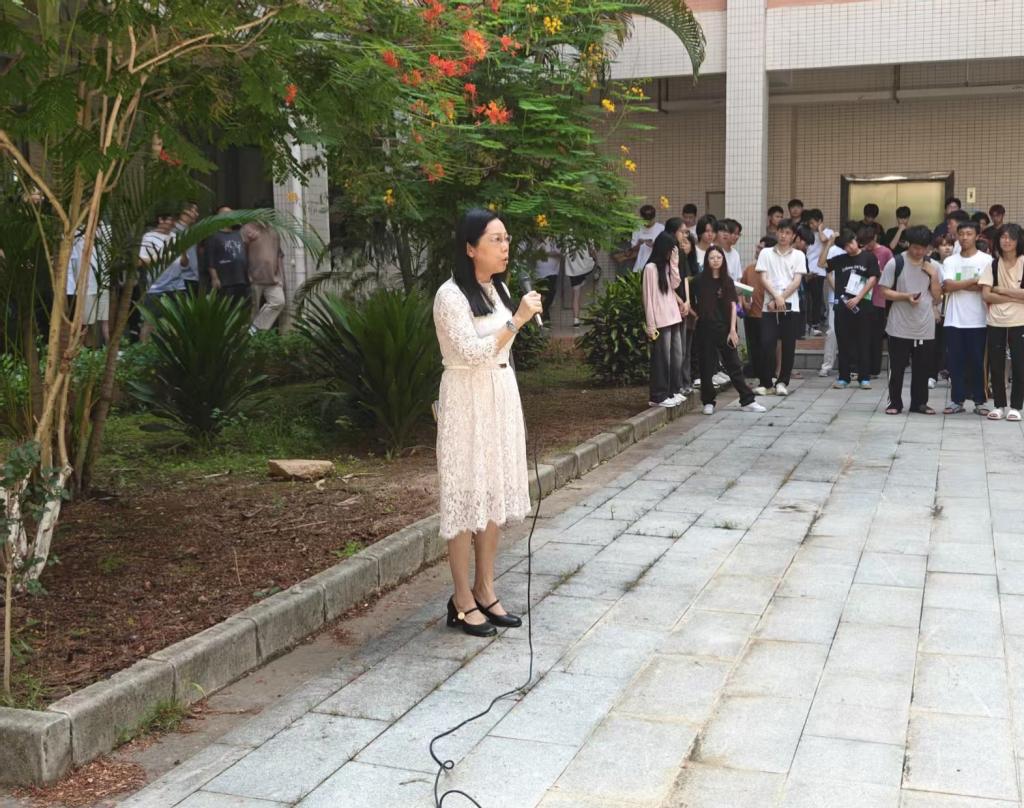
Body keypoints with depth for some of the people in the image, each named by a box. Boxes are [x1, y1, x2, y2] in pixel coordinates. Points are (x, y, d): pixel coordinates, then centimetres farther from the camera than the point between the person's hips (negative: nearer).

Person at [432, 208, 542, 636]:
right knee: (466, 493, -2)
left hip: (501, 395, 8)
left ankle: (485, 590, 21)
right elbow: (472, 353, -24)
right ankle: (462, 600, 7)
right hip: (468, 401, -8)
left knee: (495, 491, 11)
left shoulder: (498, 289, 10)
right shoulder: (451, 295, -16)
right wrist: (516, 320, -25)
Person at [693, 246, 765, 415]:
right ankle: (708, 402, 13)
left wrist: (732, 330, -4)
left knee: (734, 365, 4)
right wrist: (695, 314, -7)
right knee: (707, 367, 2)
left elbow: (733, 306, 2)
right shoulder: (701, 281, 0)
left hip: (724, 329, 2)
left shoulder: (727, 281, 6)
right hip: (706, 329, -2)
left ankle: (747, 401, 7)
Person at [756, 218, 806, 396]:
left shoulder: (798, 255, 8)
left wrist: (780, 300, -10)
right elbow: (764, 279, 1)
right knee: (767, 344, -6)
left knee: (788, 346, 1)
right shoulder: (766, 253, 9)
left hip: (791, 306, 0)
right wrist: (776, 297, -14)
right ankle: (765, 382, 3)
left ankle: (782, 382, 11)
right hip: (769, 306, 0)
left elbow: (796, 281, -1)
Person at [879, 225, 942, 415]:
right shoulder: (895, 263, -4)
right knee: (897, 367, 3)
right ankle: (895, 403, 14)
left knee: (922, 367, 9)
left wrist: (933, 275, -6)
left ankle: (919, 402, 20)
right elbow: (884, 291, -4)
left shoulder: (933, 266, 6)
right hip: (899, 326, -3)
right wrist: (906, 296, -18)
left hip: (925, 327, 3)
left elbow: (937, 296, 7)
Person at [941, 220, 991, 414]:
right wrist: (974, 281, -9)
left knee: (977, 362, 3)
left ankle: (979, 400, 11)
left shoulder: (986, 260, 1)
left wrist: (958, 286, -10)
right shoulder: (949, 261, 7)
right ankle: (957, 400, 12)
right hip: (954, 320, 2)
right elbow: (948, 286, -7)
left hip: (978, 320, -2)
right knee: (956, 362, 5)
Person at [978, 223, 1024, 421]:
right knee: (996, 365, 5)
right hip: (996, 322, 2)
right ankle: (999, 405, 16)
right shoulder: (993, 265, 5)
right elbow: (986, 295, -4)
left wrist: (1001, 290, -9)